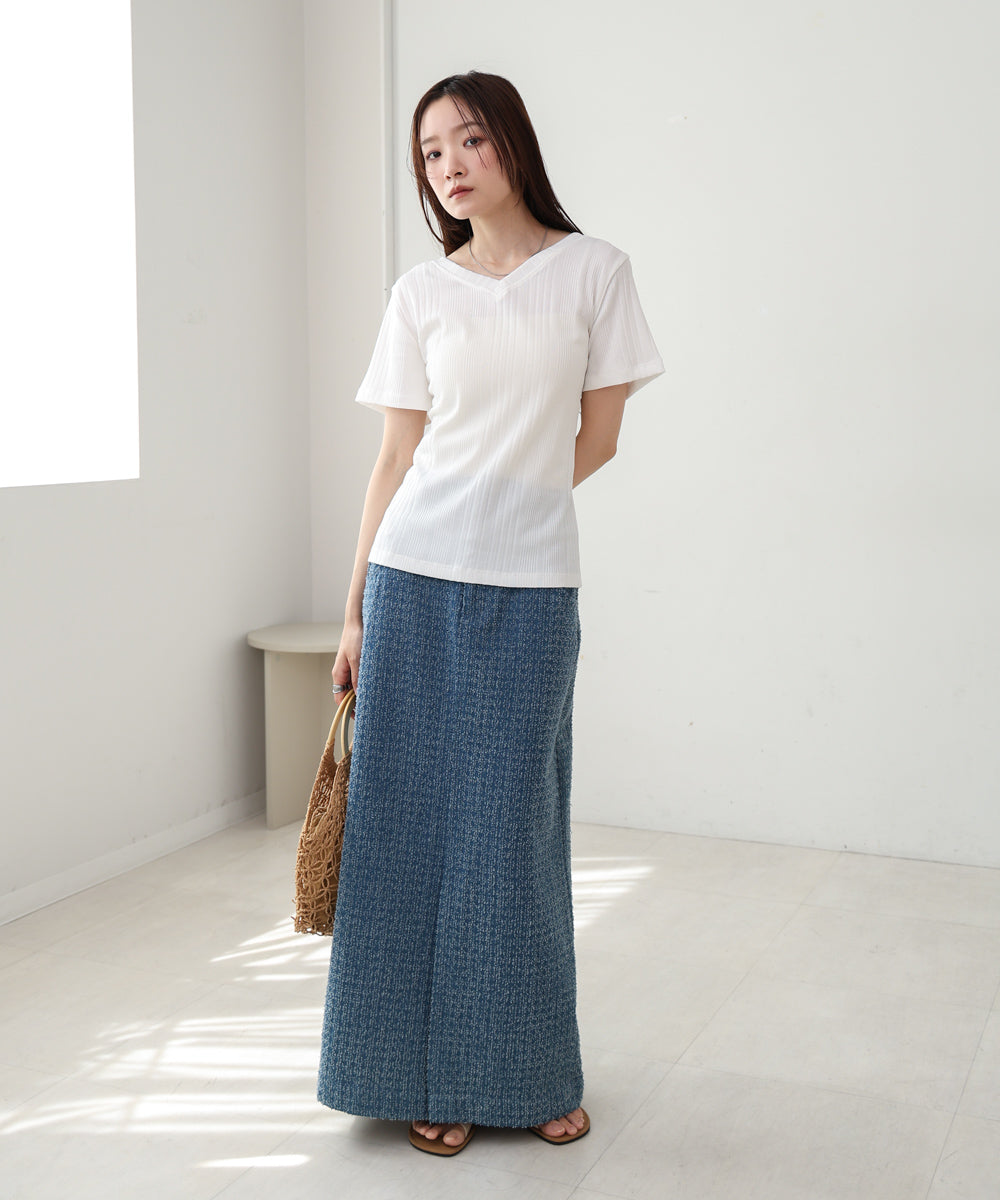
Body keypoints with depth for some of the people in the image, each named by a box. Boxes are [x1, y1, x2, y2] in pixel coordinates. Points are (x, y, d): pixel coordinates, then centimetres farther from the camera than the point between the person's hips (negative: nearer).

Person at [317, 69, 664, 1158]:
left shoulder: (594, 271, 3)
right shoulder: (421, 294, 7)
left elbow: (598, 437, 4)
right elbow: (397, 460, 6)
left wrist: (507, 502, 3)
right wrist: (355, 608, 3)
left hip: (532, 587, -1)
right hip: (414, 579, 2)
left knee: (513, 830, 5)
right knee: (411, 821, 4)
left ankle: (530, 1072, 24)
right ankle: (430, 1076, 20)